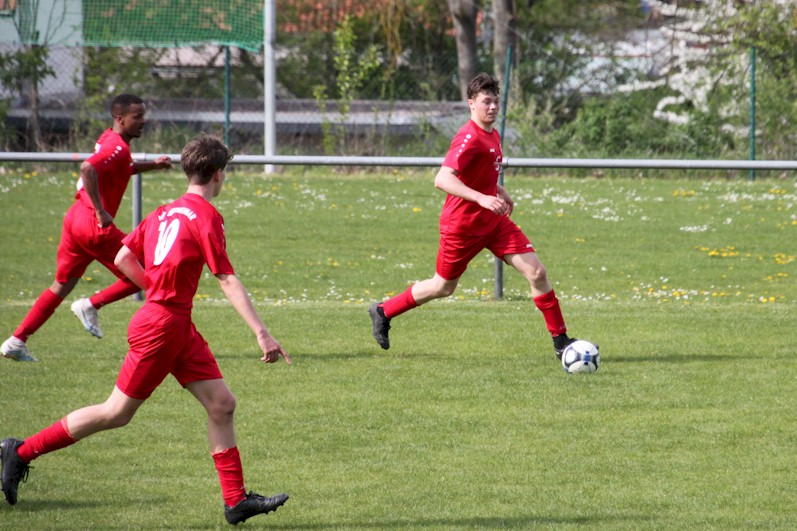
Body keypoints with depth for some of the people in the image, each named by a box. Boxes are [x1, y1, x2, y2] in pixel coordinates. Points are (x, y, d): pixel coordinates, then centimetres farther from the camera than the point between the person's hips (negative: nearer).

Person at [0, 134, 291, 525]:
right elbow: (227, 280, -19)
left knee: (221, 404, 5)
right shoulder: (206, 216, -15)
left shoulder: (165, 212, 9)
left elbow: (123, 259, 12)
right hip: (160, 328, -9)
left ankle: (236, 500, 5)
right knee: (117, 412, 0)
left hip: (179, 328, 9)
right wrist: (261, 333, -20)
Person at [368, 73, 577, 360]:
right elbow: (442, 179, -34)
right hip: (463, 225, -7)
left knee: (536, 272, -6)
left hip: (493, 220, 7)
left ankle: (560, 340, 1)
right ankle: (383, 312, 32)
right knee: (442, 287, 10)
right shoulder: (469, 139, -22)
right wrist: (482, 198, -42)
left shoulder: (493, 135, 6)